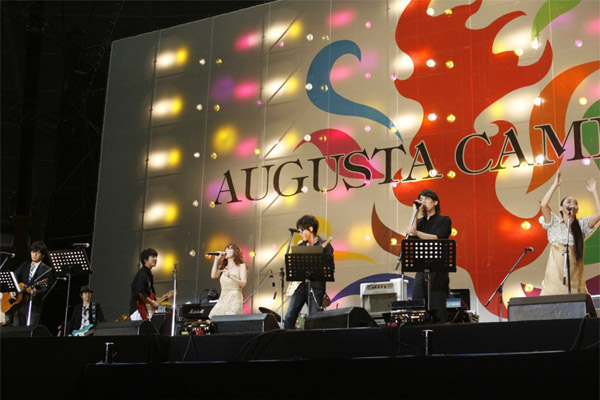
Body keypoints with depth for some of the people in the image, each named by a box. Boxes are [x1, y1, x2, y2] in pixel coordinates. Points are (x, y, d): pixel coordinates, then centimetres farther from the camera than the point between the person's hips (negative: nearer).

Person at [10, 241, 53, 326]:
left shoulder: (46, 270, 2)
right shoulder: (24, 266, 19)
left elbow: (46, 288, -7)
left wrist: (36, 292, -26)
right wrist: (11, 290, -3)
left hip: (34, 306, -5)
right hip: (18, 304, 5)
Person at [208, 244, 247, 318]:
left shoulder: (241, 266, 6)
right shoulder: (223, 267, 20)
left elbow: (243, 284, -5)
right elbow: (213, 276, 2)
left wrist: (230, 276, -20)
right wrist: (216, 259, 8)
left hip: (234, 299, -5)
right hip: (222, 299, 5)